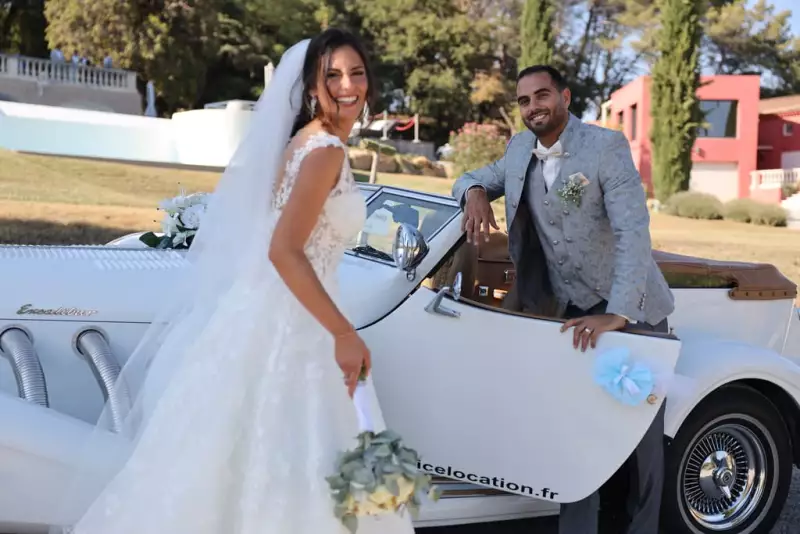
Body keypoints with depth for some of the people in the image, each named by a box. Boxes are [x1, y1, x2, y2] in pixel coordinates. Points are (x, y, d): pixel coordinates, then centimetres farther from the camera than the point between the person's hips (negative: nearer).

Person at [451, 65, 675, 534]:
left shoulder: (606, 145, -16)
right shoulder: (520, 148, 2)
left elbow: (634, 230, -24)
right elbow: (476, 178, 16)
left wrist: (616, 315, -32)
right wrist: (475, 193, -11)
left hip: (630, 309, -4)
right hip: (572, 311, 5)